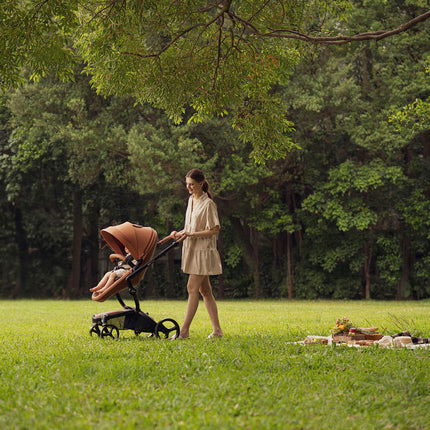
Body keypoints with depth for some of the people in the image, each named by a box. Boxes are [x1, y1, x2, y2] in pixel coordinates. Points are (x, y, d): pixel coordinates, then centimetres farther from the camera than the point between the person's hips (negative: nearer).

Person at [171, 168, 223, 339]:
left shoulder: (208, 204, -13)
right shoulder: (191, 200, 13)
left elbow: (215, 230, -16)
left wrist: (192, 234, -21)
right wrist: (180, 233, 5)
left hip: (203, 250, -9)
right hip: (193, 249, 9)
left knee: (192, 288, -11)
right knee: (204, 290, 9)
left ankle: (184, 330, -10)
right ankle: (217, 330, 12)